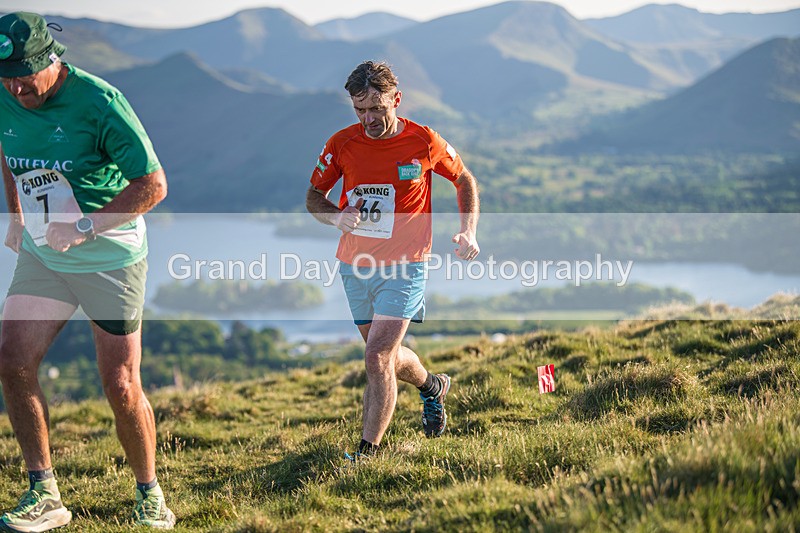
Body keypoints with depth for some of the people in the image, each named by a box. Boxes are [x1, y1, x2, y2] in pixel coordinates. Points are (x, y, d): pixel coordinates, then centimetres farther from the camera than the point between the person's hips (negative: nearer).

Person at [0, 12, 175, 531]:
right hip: (42, 254, 6)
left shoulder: (99, 101, -21)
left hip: (110, 259, -5)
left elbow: (153, 185, -19)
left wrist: (84, 227, -23)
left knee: (120, 384, -4)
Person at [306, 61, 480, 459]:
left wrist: (468, 232, -3)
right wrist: (336, 216, -15)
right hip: (355, 265, 4)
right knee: (387, 357, 18)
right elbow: (313, 197, 7)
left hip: (404, 267, -4)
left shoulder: (424, 142, -9)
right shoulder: (342, 143, -4)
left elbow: (464, 179, 9)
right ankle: (431, 385, 49)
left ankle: (367, 451, -7)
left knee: (376, 358, -16)